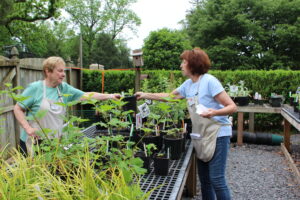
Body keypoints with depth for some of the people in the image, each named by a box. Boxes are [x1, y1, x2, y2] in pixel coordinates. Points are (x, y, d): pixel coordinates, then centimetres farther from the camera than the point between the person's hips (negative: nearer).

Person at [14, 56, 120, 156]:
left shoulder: (64, 88, 5)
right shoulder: (35, 88, -7)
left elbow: (86, 95, 2)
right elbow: (17, 109, -4)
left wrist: (109, 96, -4)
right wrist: (28, 128, -16)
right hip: (33, 142, -4)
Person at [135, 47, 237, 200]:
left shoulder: (209, 81, -17)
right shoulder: (188, 84, 6)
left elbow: (232, 107, -17)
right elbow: (169, 96, 19)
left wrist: (214, 112, -35)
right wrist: (146, 95, 17)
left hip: (218, 134, -7)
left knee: (216, 179, -6)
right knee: (204, 178, 14)